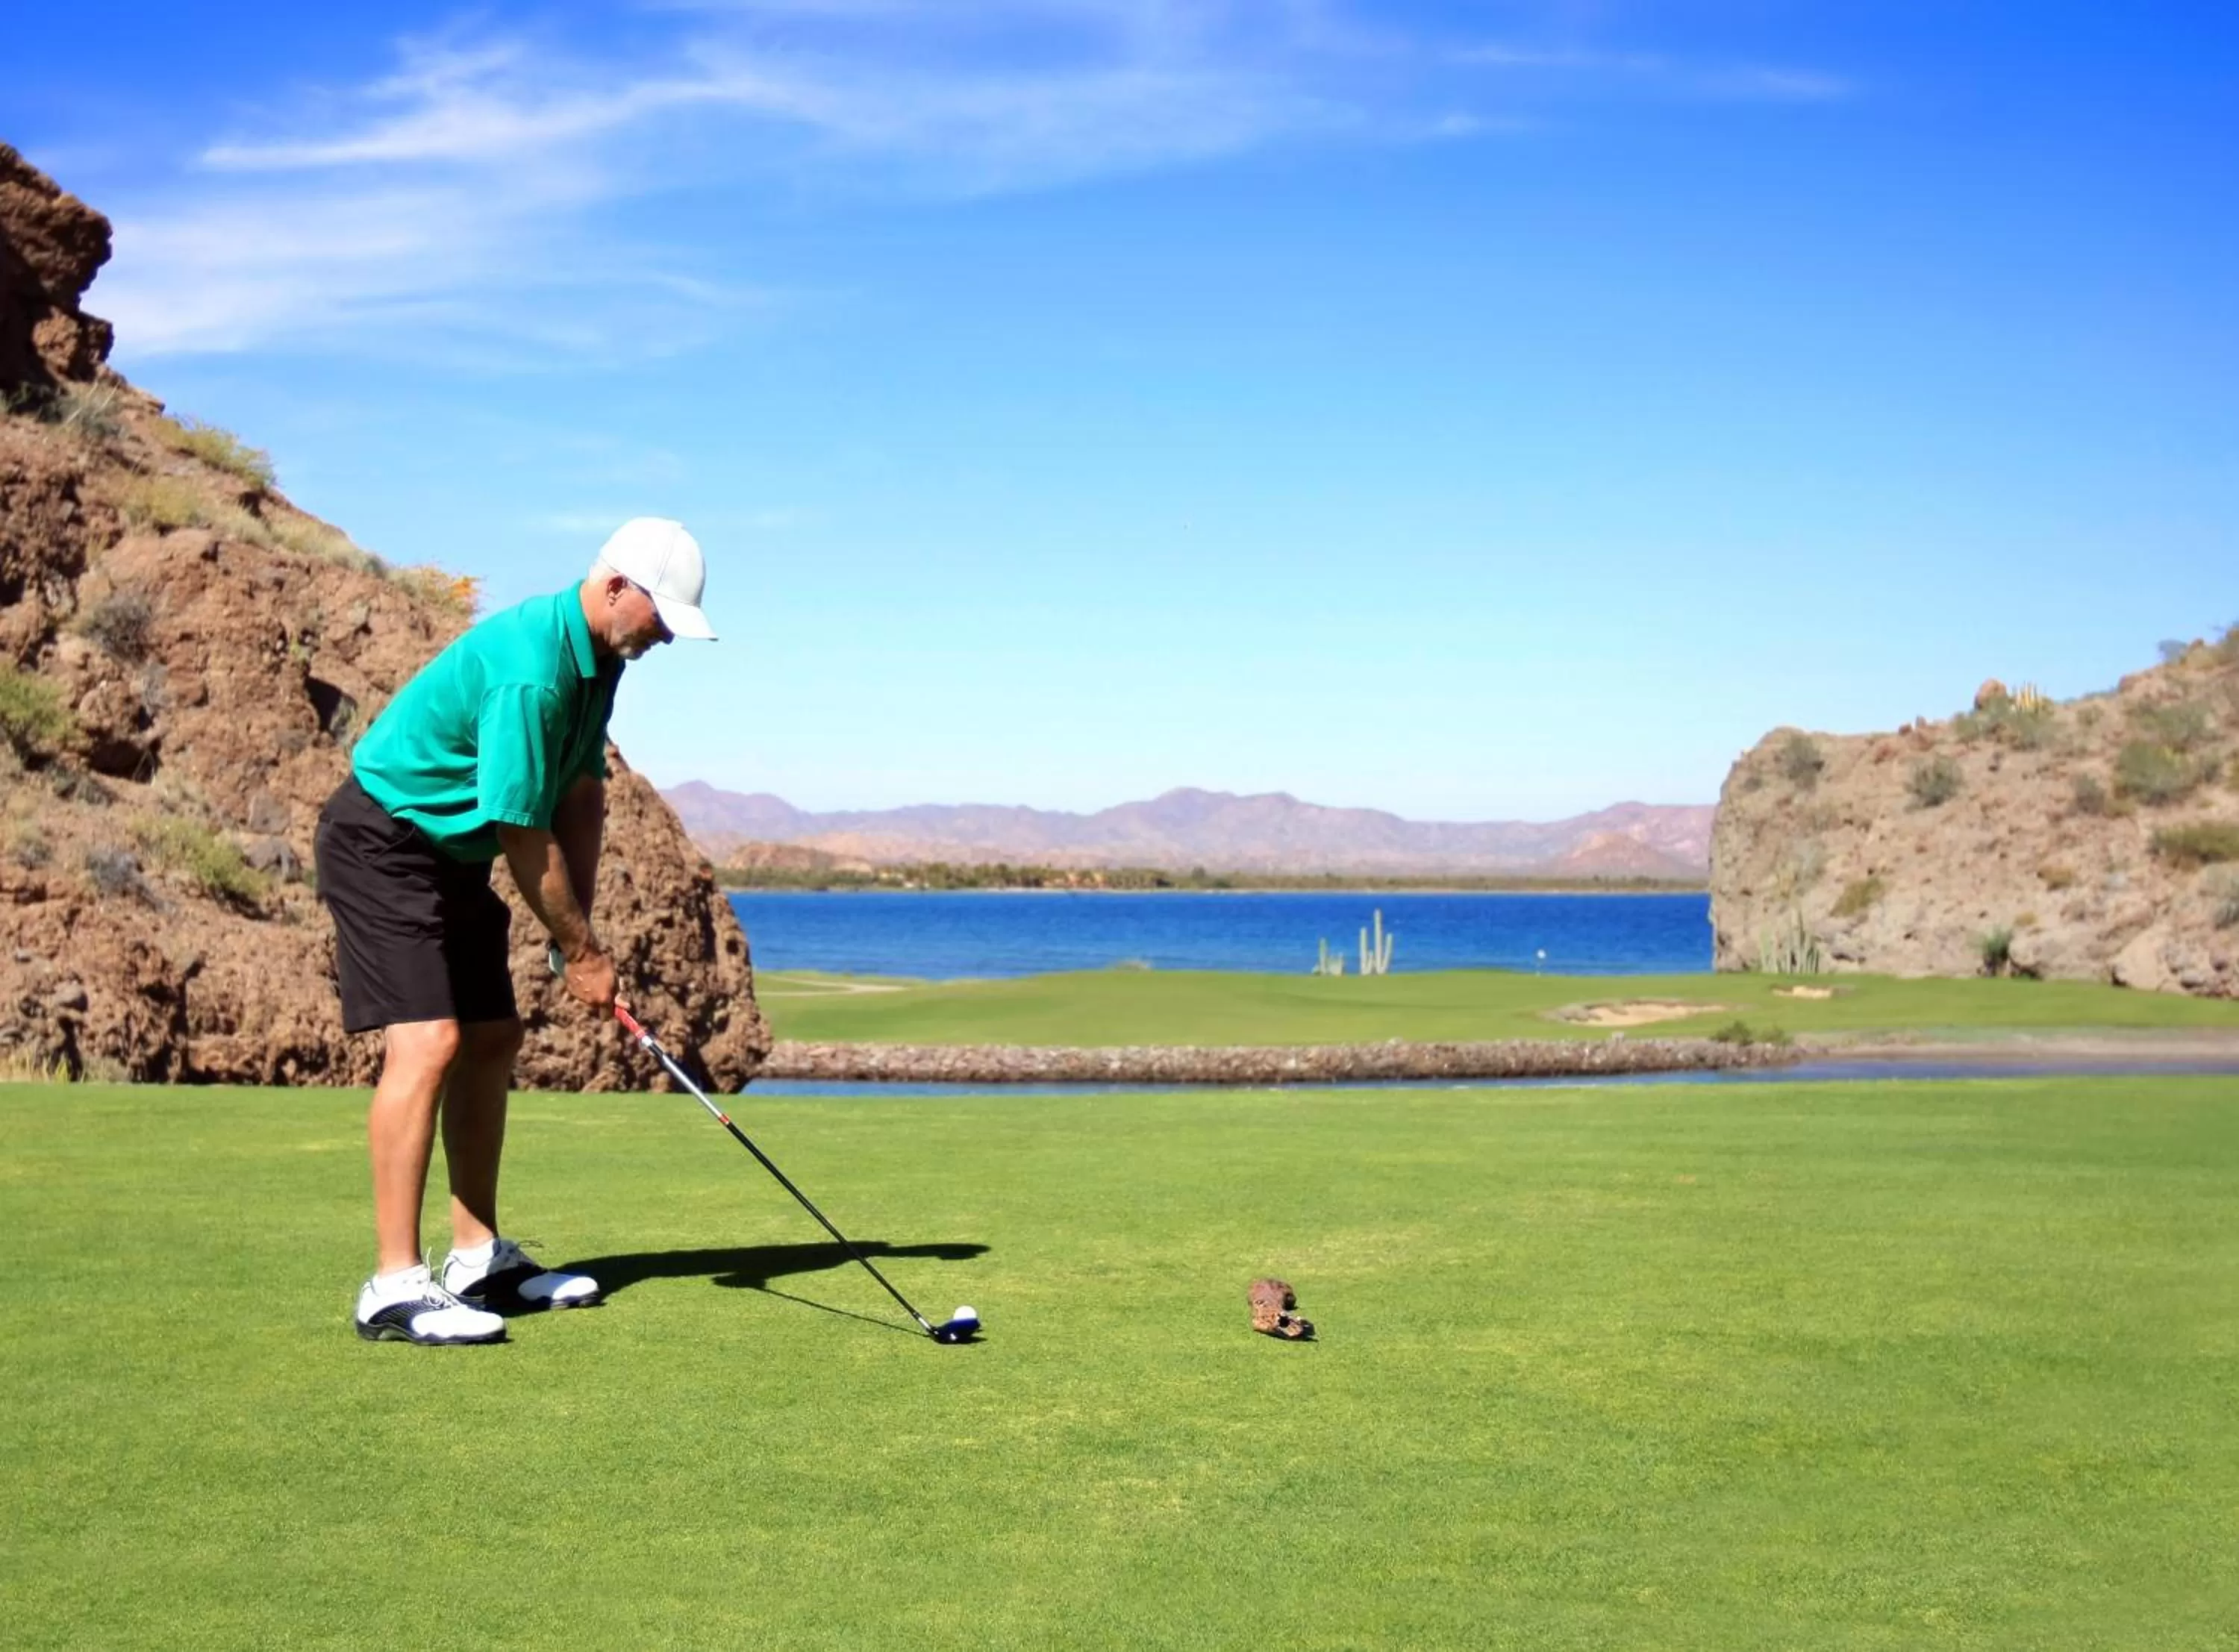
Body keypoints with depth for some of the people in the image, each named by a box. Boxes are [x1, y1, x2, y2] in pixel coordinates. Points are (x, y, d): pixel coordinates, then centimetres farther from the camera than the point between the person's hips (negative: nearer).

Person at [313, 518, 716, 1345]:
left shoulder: (599, 659, 4)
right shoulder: (529, 666, -28)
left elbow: (581, 799, 8)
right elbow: (524, 835, -23)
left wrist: (580, 932, 1)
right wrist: (581, 951, -13)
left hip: (451, 850, 10)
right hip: (382, 840, -10)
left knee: (492, 1039, 10)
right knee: (427, 1043, -18)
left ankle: (479, 1259, 18)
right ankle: (395, 1286, -16)